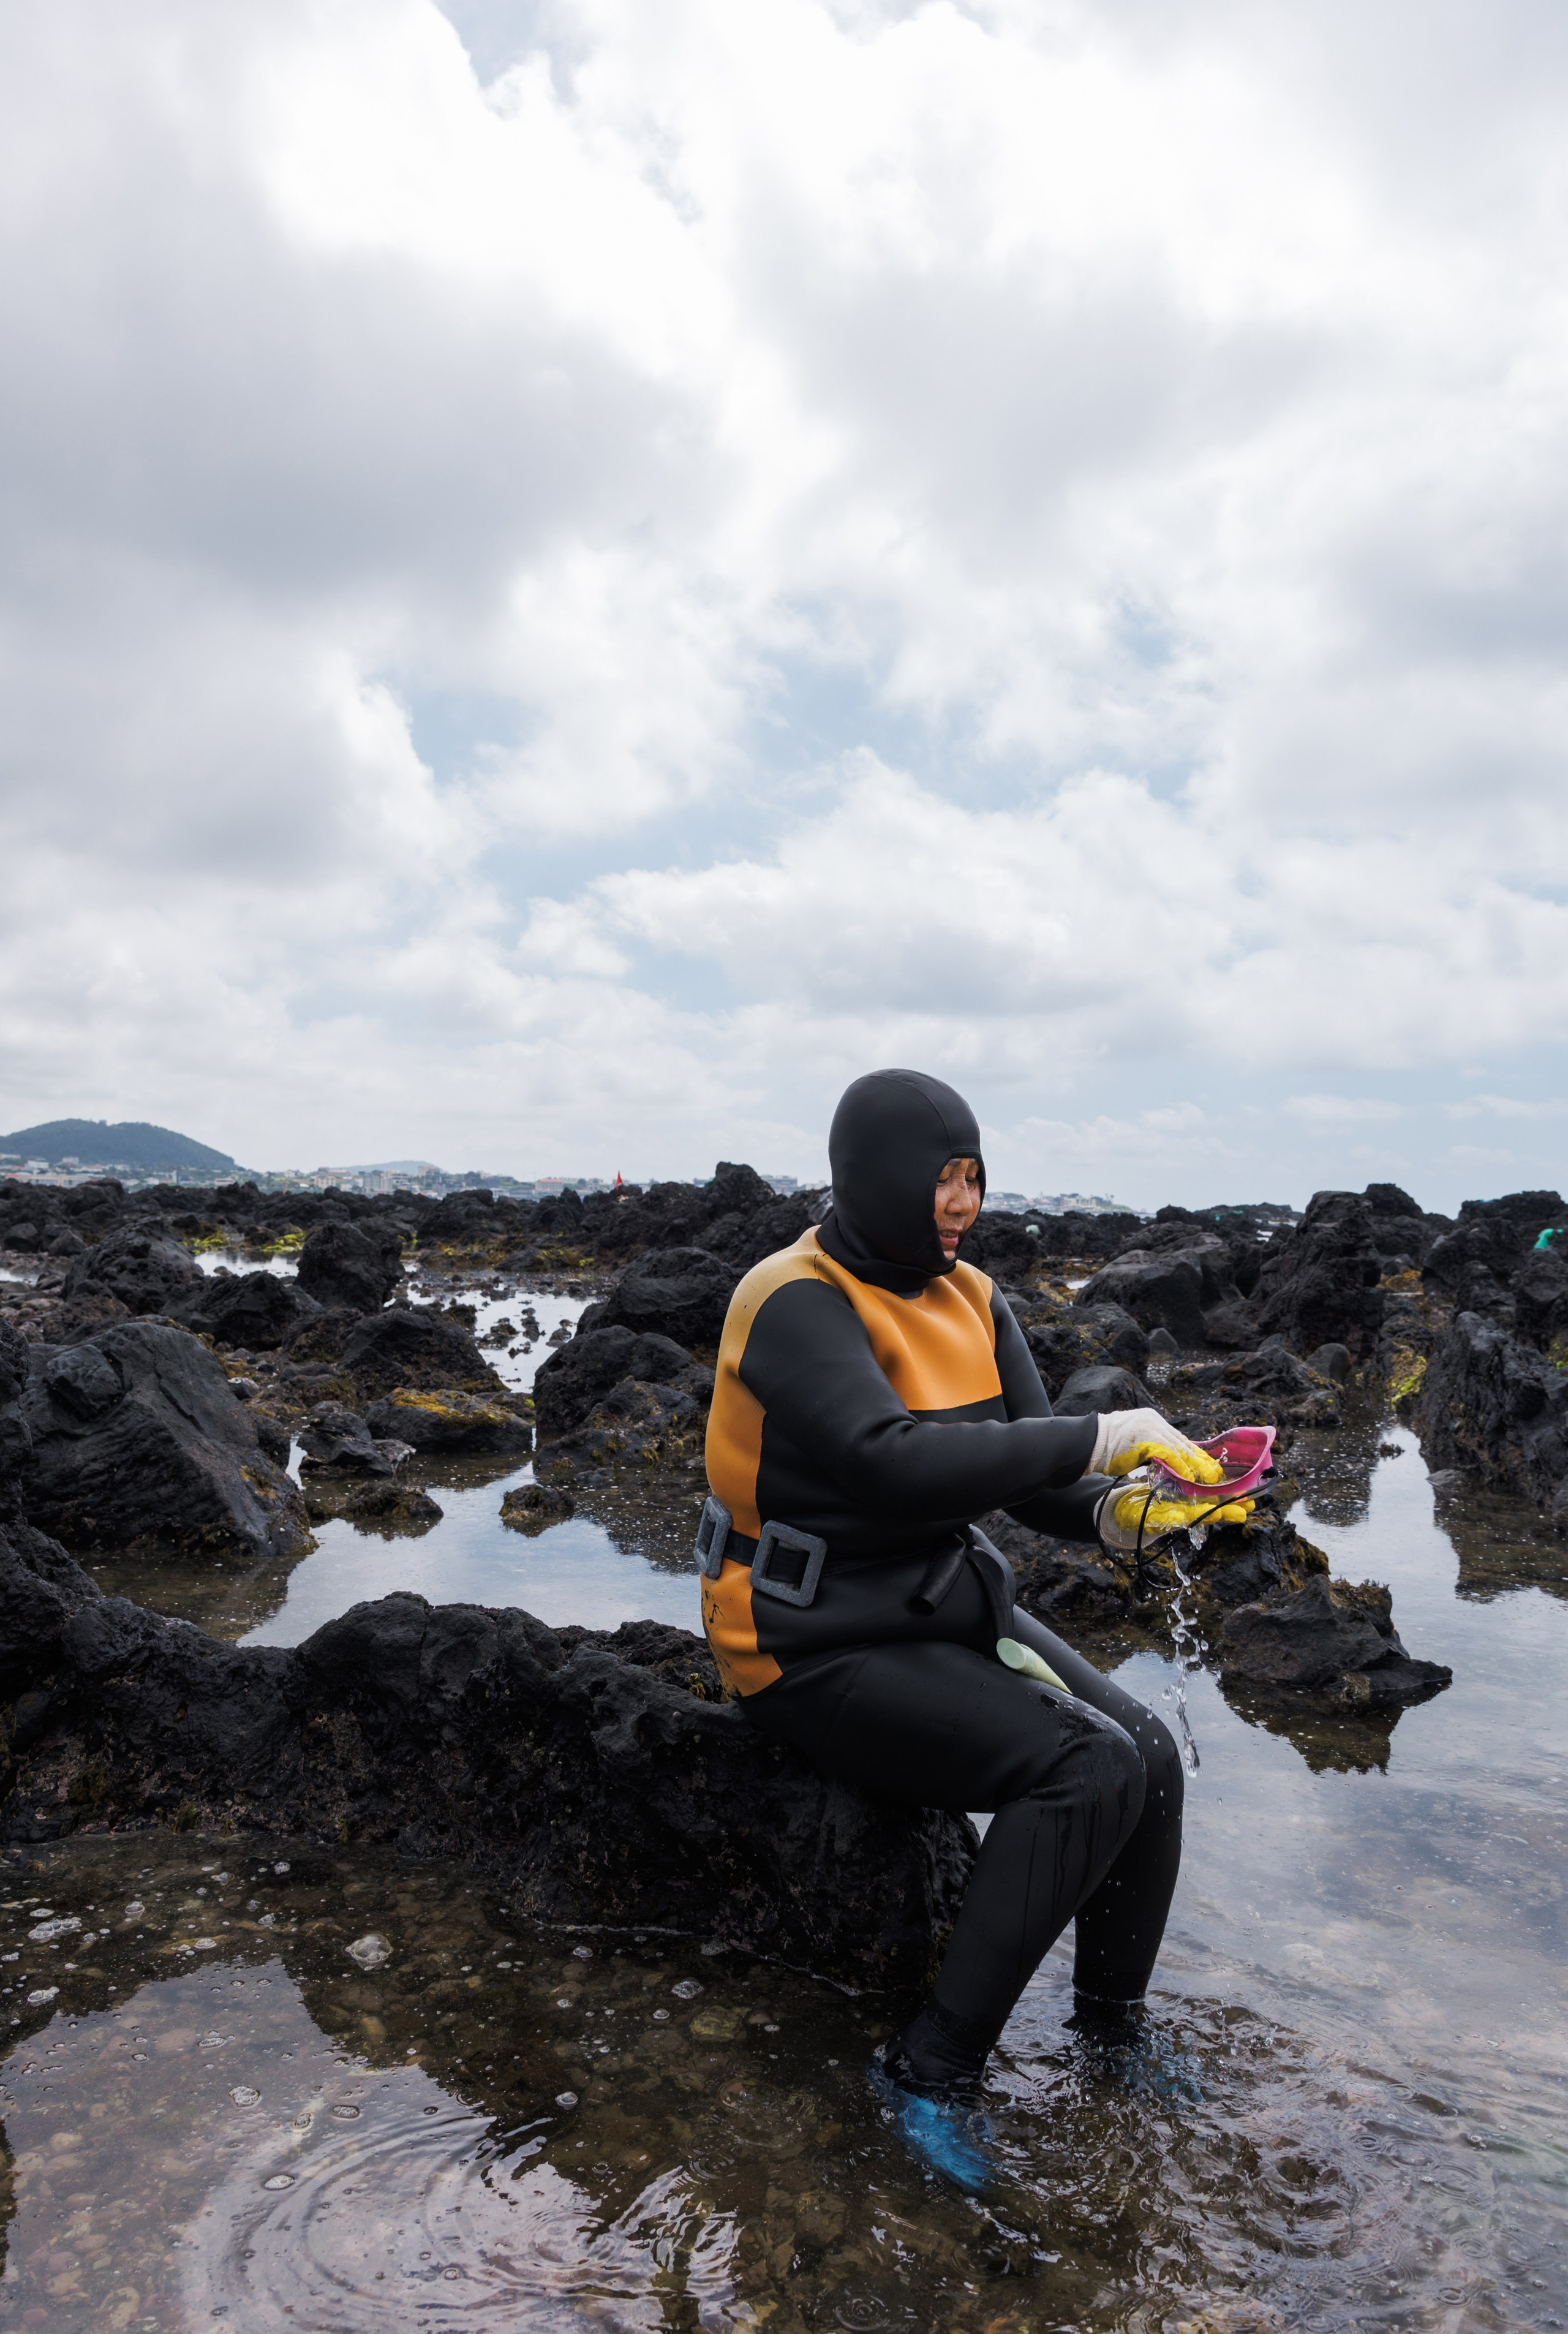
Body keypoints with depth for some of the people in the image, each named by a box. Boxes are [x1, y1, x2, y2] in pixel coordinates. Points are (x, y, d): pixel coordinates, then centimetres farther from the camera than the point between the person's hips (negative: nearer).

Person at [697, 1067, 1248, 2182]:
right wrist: (1099, 1437, -32)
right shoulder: (798, 1305, -21)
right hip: (820, 1646, -8)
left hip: (947, 1603, 8)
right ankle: (936, 2067, -5)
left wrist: (1116, 1508, -22)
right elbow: (898, 1464, -35)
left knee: (1149, 1754, -4)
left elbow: (1033, 1475, 1)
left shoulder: (973, 1300, 5)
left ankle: (1111, 2024, 21)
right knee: (1084, 1771, -21)